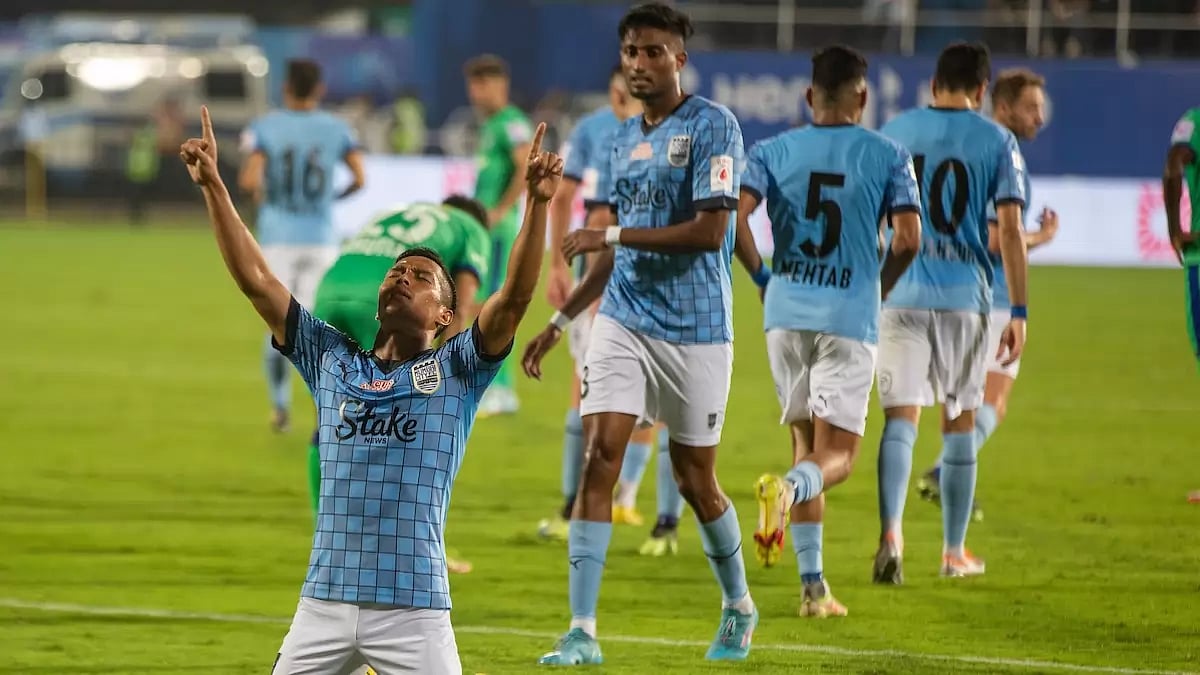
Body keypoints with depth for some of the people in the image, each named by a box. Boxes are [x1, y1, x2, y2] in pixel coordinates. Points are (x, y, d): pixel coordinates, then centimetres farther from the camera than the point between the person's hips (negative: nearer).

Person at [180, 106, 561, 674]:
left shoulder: (455, 371, 5)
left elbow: (516, 296, -8)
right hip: (324, 603, 3)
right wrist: (212, 186, 7)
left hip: (414, 610, -3)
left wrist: (537, 203, -20)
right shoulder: (333, 361, 14)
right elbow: (255, 280, 12)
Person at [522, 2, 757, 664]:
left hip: (694, 330, -5)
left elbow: (710, 231, -18)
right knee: (599, 456, -10)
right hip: (623, 322, 5)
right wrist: (560, 321, 20)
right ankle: (582, 630, -11)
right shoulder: (624, 138, 13)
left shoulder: (712, 126, -9)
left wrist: (612, 234, -19)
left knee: (694, 479, 5)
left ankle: (738, 608, 30)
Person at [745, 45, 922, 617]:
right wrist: (881, 288, 11)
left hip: (786, 313, 3)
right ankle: (787, 487, -37)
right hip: (850, 317, -3)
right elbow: (908, 238, -8)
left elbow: (734, 216, -8)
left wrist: (762, 278, 8)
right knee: (836, 457, -1)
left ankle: (813, 585, 10)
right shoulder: (888, 157, 0)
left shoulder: (772, 152, 4)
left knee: (807, 444, 14)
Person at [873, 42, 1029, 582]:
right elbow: (1009, 229, -5)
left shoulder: (894, 133, 6)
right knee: (959, 424, 12)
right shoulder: (997, 142, 1)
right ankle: (954, 552, 19)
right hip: (965, 296, -1)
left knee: (901, 418, -2)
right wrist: (1018, 311, -2)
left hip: (900, 295, 1)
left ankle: (890, 534, -25)